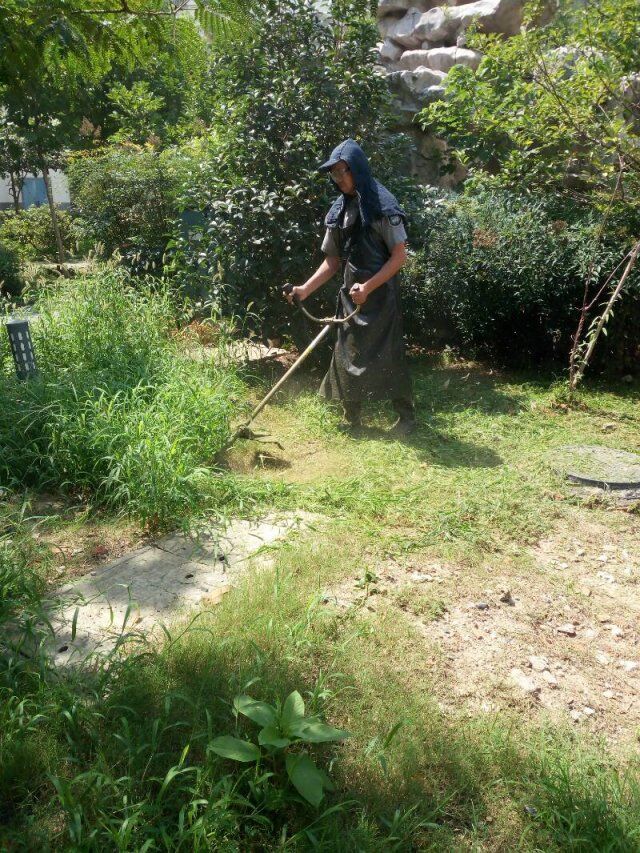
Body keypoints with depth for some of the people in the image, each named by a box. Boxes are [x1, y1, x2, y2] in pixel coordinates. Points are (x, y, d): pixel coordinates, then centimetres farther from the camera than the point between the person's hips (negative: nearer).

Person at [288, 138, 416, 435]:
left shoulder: (382, 206, -9)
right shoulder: (338, 210, 9)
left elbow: (399, 256, -13)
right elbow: (333, 261, 11)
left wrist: (368, 287, -20)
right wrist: (306, 289, 0)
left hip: (381, 296, -6)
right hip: (350, 297, 6)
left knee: (388, 356, -3)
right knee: (347, 355, 8)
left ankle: (406, 416, 12)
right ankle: (352, 417, 21)